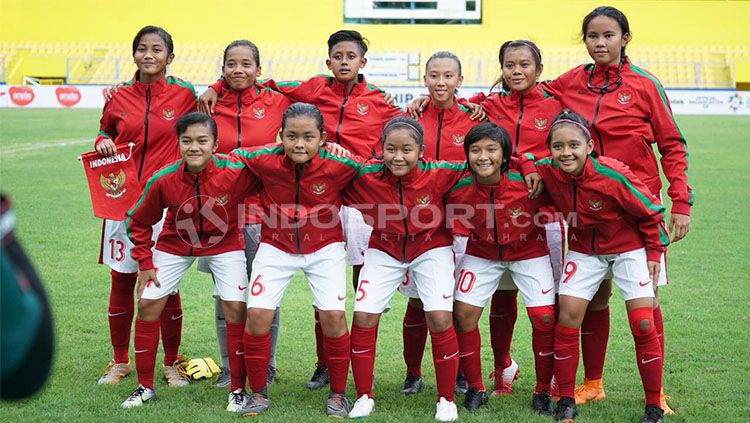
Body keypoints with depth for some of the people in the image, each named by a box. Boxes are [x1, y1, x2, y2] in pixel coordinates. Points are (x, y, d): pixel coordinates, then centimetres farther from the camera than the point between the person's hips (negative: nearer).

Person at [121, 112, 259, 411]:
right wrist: (144, 263, -7)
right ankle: (145, 387, 17)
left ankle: (238, 390, 4)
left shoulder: (235, 172, -31)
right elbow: (138, 222, -7)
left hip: (224, 243, -2)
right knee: (147, 305, -1)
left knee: (235, 308, -13)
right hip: (175, 244, 2)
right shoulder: (163, 180, -23)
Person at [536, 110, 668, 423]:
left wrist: (655, 251, -9)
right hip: (584, 250, 4)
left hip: (629, 247, -4)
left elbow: (650, 210, -15)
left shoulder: (612, 175, -30)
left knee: (643, 324, -10)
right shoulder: (548, 173, -19)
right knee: (567, 318, -4)